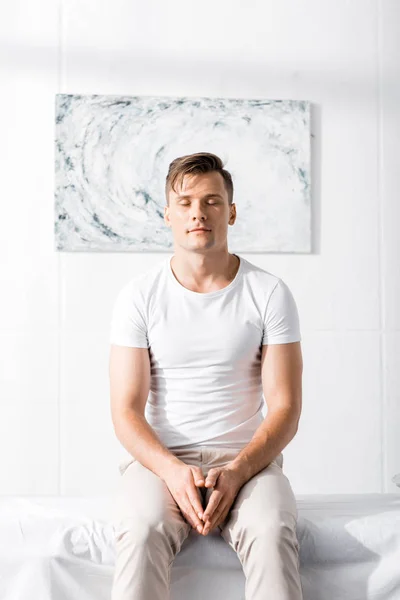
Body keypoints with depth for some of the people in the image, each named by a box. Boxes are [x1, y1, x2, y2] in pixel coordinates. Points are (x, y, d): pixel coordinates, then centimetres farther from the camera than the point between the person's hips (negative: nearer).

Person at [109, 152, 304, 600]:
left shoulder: (269, 293, 1)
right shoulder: (138, 296, 2)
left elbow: (285, 408, -2)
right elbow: (126, 411, -2)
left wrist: (236, 471, -18)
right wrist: (172, 471, -20)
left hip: (246, 459, 0)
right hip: (159, 458, 0)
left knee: (271, 531, -31)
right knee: (141, 530, -32)